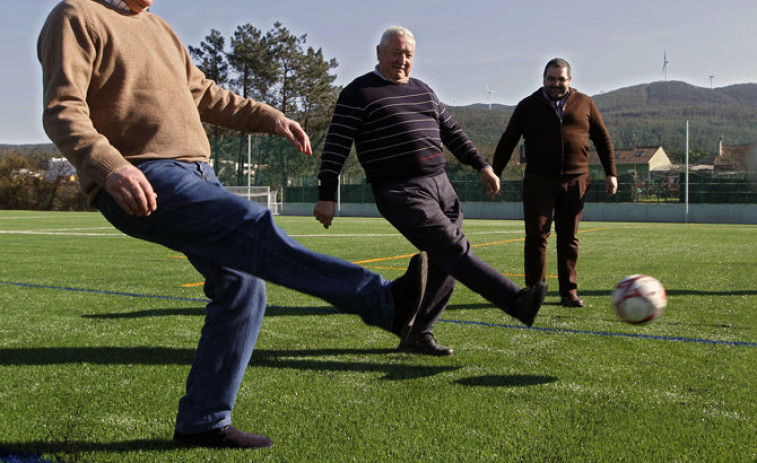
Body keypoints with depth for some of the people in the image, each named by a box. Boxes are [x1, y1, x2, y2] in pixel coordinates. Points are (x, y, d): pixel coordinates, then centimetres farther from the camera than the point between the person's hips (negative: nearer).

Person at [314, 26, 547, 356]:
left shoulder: (422, 91, 20)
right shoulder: (359, 93, 0)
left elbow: (451, 132, 27)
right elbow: (336, 146, -6)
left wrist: (482, 166, 20)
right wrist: (326, 196, -13)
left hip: (440, 184, 8)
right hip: (401, 194, -8)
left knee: (446, 264, 3)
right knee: (454, 250, -17)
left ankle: (419, 336, 12)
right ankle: (517, 301, -21)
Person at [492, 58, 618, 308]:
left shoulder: (584, 104, 10)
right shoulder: (528, 106, 7)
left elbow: (602, 139, 14)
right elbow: (507, 142, 8)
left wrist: (610, 173, 8)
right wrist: (494, 174, 3)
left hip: (575, 182, 1)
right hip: (539, 182, -1)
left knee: (569, 238, 5)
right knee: (536, 236, -5)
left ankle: (569, 292, 13)